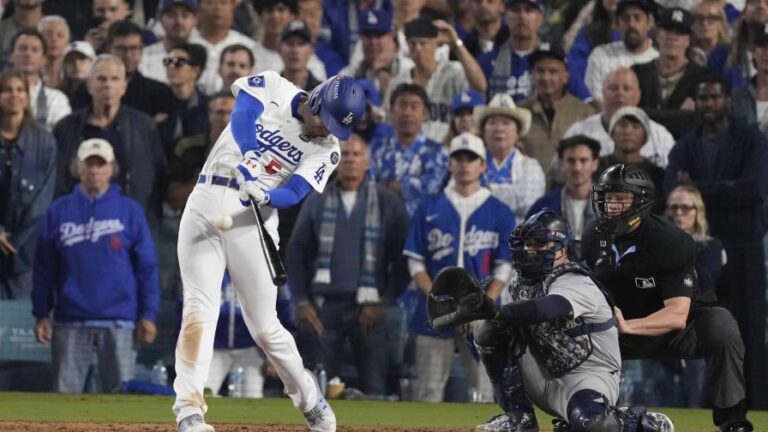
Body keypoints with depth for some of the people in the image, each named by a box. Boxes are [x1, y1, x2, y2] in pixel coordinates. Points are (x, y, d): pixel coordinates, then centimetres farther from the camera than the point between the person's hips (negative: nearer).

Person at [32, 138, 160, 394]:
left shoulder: (130, 211, 6)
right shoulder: (59, 212, 9)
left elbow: (147, 266, 4)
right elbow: (44, 267, 8)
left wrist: (148, 315, -3)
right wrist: (42, 314, 2)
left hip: (119, 322, -1)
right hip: (70, 324, 1)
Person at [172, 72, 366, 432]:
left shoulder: (326, 149, 2)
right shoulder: (271, 87, 1)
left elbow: (295, 192, -11)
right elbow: (242, 114, -17)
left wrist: (266, 196, -32)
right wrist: (247, 160, -33)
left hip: (254, 219, 1)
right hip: (207, 204, -1)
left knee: (264, 326, 2)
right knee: (200, 310, -11)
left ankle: (310, 401, 23)